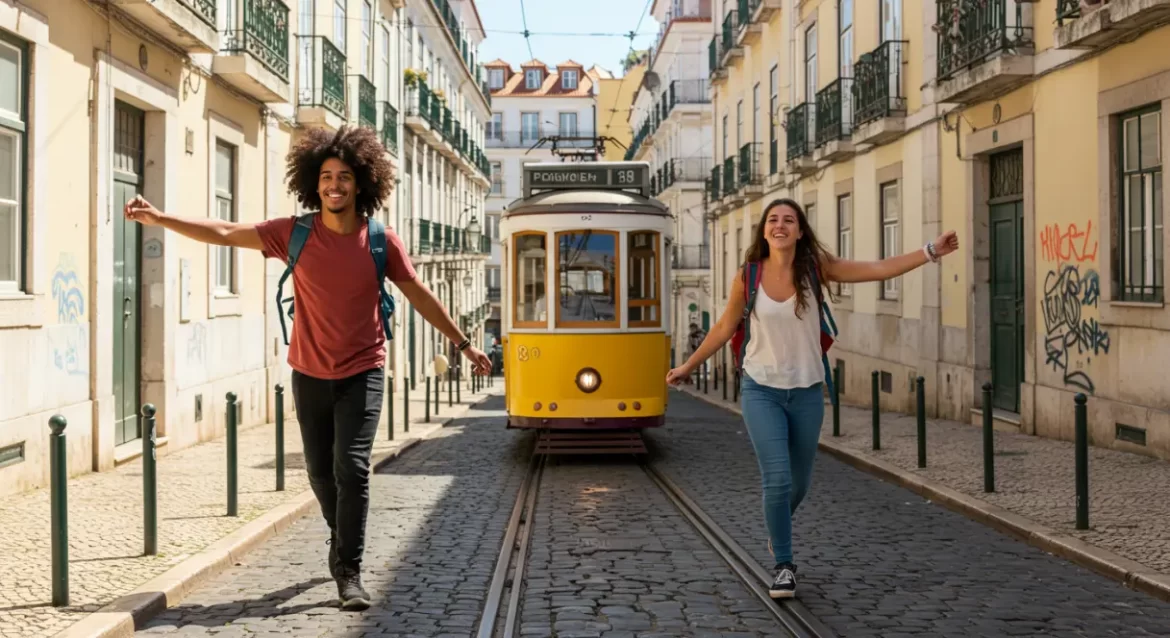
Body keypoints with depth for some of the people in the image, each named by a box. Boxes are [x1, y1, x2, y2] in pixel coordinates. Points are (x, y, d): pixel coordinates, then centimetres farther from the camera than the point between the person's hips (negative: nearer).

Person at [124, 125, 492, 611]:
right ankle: (344, 540, 40)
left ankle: (348, 572, -4)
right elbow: (223, 233, -7)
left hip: (362, 373, -2)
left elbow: (419, 295, 1)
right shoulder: (294, 234, -7)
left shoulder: (381, 242, -8)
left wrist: (463, 343, 5)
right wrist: (159, 218, -13)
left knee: (351, 468, -13)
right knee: (321, 473, 13)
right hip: (310, 374, 2)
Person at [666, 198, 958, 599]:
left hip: (806, 392, 2)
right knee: (777, 480, -13)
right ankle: (784, 565, 6)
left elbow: (880, 269, -9)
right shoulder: (747, 277, -7)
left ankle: (777, 526, 49)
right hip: (761, 390, -2)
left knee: (799, 481, 15)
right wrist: (689, 366, 13)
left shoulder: (816, 269, -7)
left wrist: (931, 251, -16)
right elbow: (725, 328, 6)